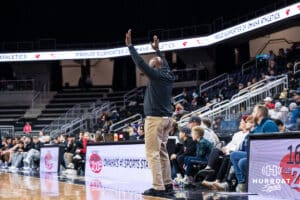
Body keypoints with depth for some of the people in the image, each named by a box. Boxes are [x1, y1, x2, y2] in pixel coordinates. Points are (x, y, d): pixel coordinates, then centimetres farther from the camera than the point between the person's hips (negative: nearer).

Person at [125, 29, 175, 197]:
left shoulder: (156, 75, -11)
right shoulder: (169, 75, 10)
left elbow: (140, 63, -13)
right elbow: (165, 64, 31)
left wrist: (130, 46, -6)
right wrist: (157, 50, 42)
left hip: (155, 118, -8)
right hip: (167, 118, 8)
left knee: (153, 153, -9)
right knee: (163, 152, 13)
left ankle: (158, 187, -14)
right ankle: (168, 184, 13)